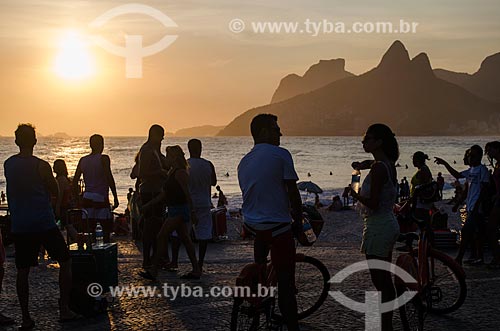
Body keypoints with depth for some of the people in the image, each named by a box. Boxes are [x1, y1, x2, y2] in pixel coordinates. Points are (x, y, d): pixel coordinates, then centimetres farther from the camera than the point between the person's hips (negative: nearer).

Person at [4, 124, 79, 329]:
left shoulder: (8, 165, 4)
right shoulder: (41, 166, -9)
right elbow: (55, 191, 3)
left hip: (19, 226, 4)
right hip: (44, 223, -4)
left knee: (23, 270, 8)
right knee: (65, 262, 9)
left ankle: (26, 318, 8)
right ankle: (64, 309, 6)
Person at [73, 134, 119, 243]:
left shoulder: (83, 160, 9)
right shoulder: (103, 159, -7)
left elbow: (75, 180, 9)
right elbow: (109, 179, -13)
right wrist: (115, 197, -9)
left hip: (87, 199, 6)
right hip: (101, 199, -6)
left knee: (89, 230, 8)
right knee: (106, 230, 0)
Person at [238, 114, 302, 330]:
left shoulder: (244, 162, 13)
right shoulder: (280, 155, -9)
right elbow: (292, 193, -8)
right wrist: (298, 220, 6)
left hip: (252, 226, 7)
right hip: (277, 227, -7)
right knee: (285, 283, -4)